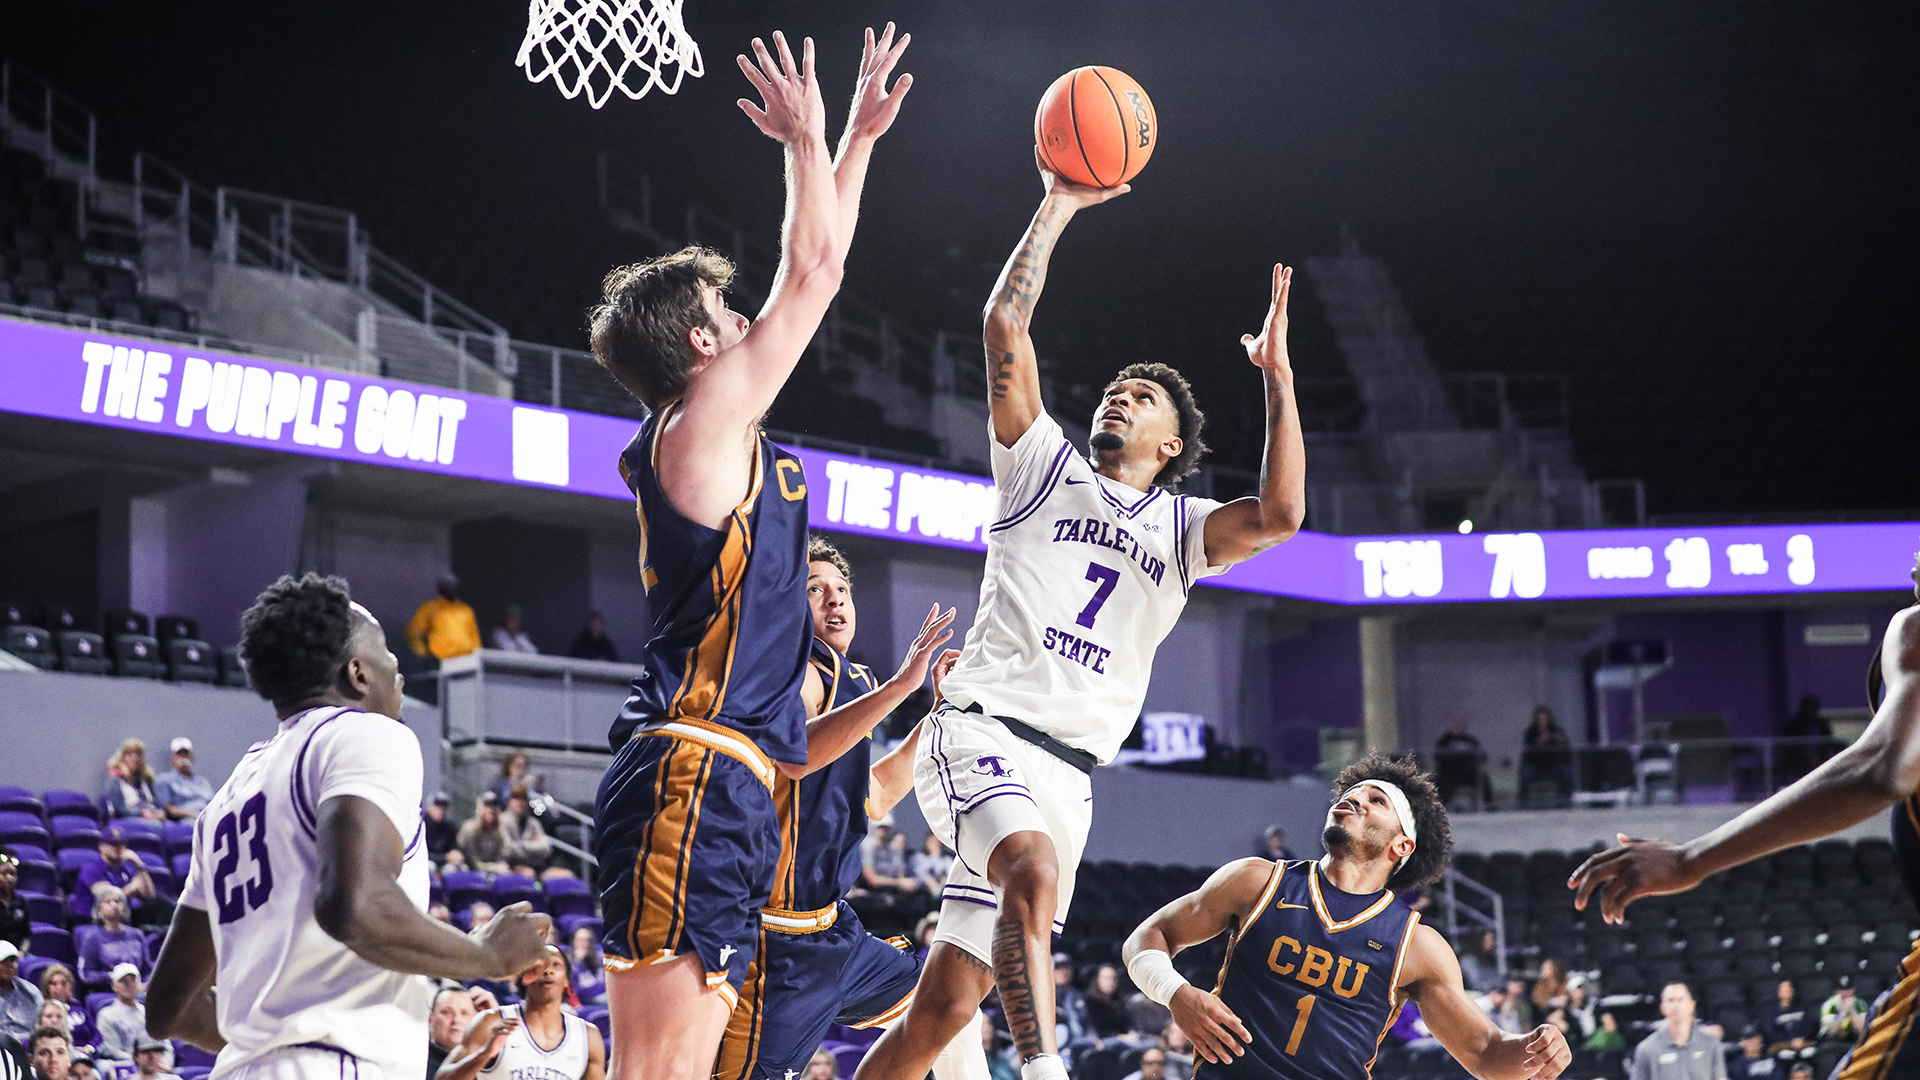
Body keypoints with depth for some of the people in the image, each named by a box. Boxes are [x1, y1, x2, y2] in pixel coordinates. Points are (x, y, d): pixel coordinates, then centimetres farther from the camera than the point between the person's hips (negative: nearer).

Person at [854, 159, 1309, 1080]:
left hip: (1069, 770, 4)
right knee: (1036, 871, -37)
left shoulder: (1182, 526, 17)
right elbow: (1006, 329, 2)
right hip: (982, 732, -3)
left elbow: (1280, 513, -3)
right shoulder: (1045, 465, 12)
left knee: (946, 1006, 1)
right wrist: (1056, 209, 2)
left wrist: (1278, 376, -1)